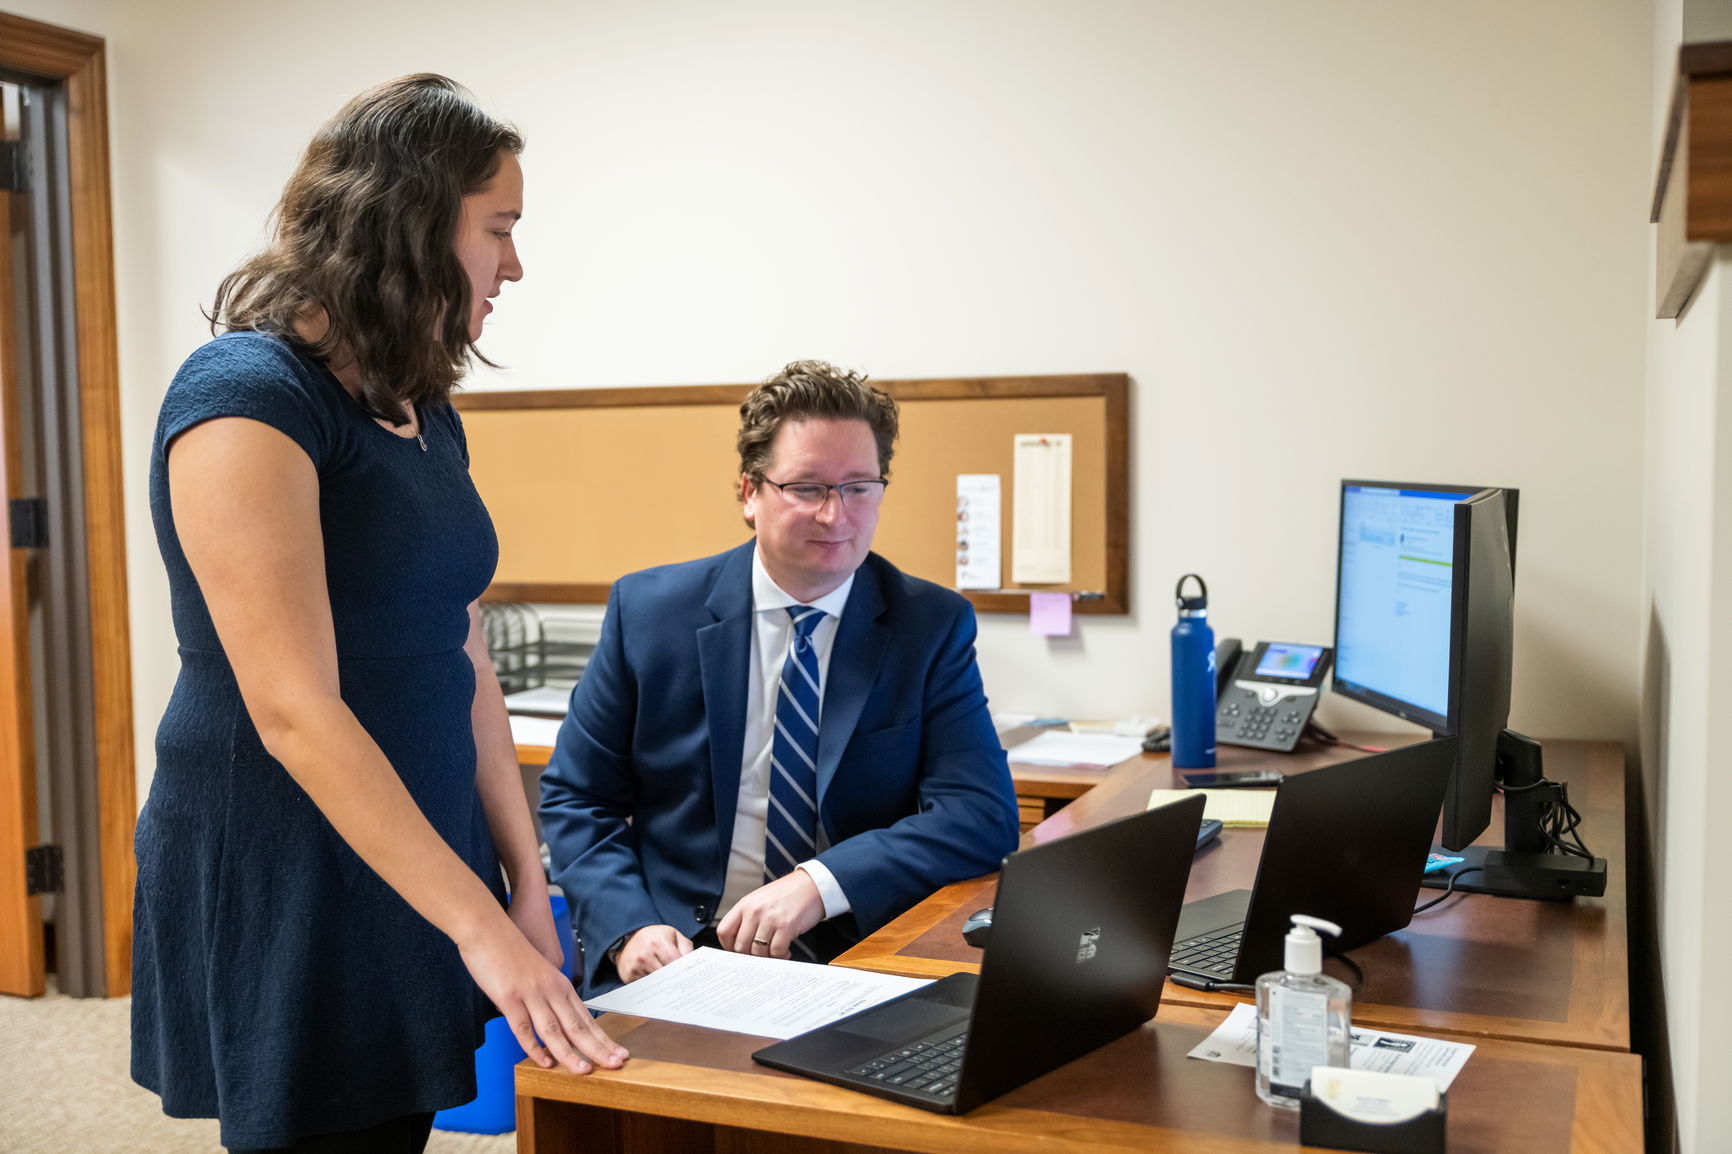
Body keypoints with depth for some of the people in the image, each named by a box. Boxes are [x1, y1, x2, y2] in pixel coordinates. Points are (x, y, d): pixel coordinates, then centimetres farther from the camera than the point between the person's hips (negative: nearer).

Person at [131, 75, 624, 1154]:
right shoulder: (246, 398, -17)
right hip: (282, 893, -8)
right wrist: (481, 926, -22)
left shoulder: (425, 414, 10)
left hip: (423, 873, 8)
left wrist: (528, 885, 7)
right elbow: (296, 714, -23)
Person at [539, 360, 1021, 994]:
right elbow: (575, 798, 7)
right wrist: (630, 927, -11)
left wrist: (821, 883, -21)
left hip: (854, 967, 0)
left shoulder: (932, 627, 2)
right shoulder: (648, 609, 3)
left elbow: (984, 814, -7)